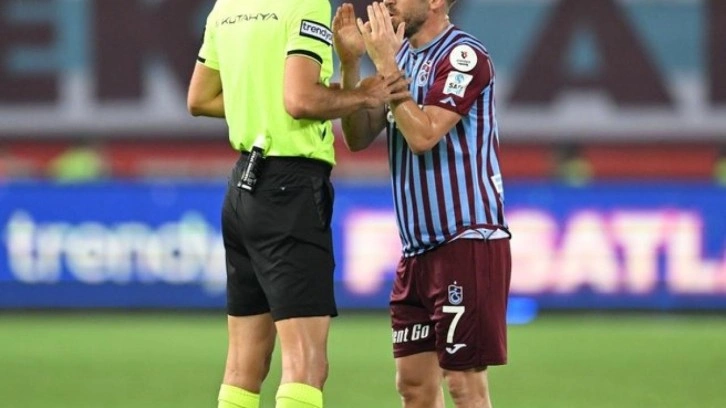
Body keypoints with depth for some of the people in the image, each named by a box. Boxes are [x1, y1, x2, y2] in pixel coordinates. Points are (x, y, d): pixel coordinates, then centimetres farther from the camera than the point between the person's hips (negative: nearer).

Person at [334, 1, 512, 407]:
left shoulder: (464, 56, -11)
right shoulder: (402, 54, 14)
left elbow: (423, 135, -21)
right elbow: (358, 137, 11)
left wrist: (385, 62, -16)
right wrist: (350, 62, 0)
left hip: (467, 241, -8)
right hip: (418, 248, 8)